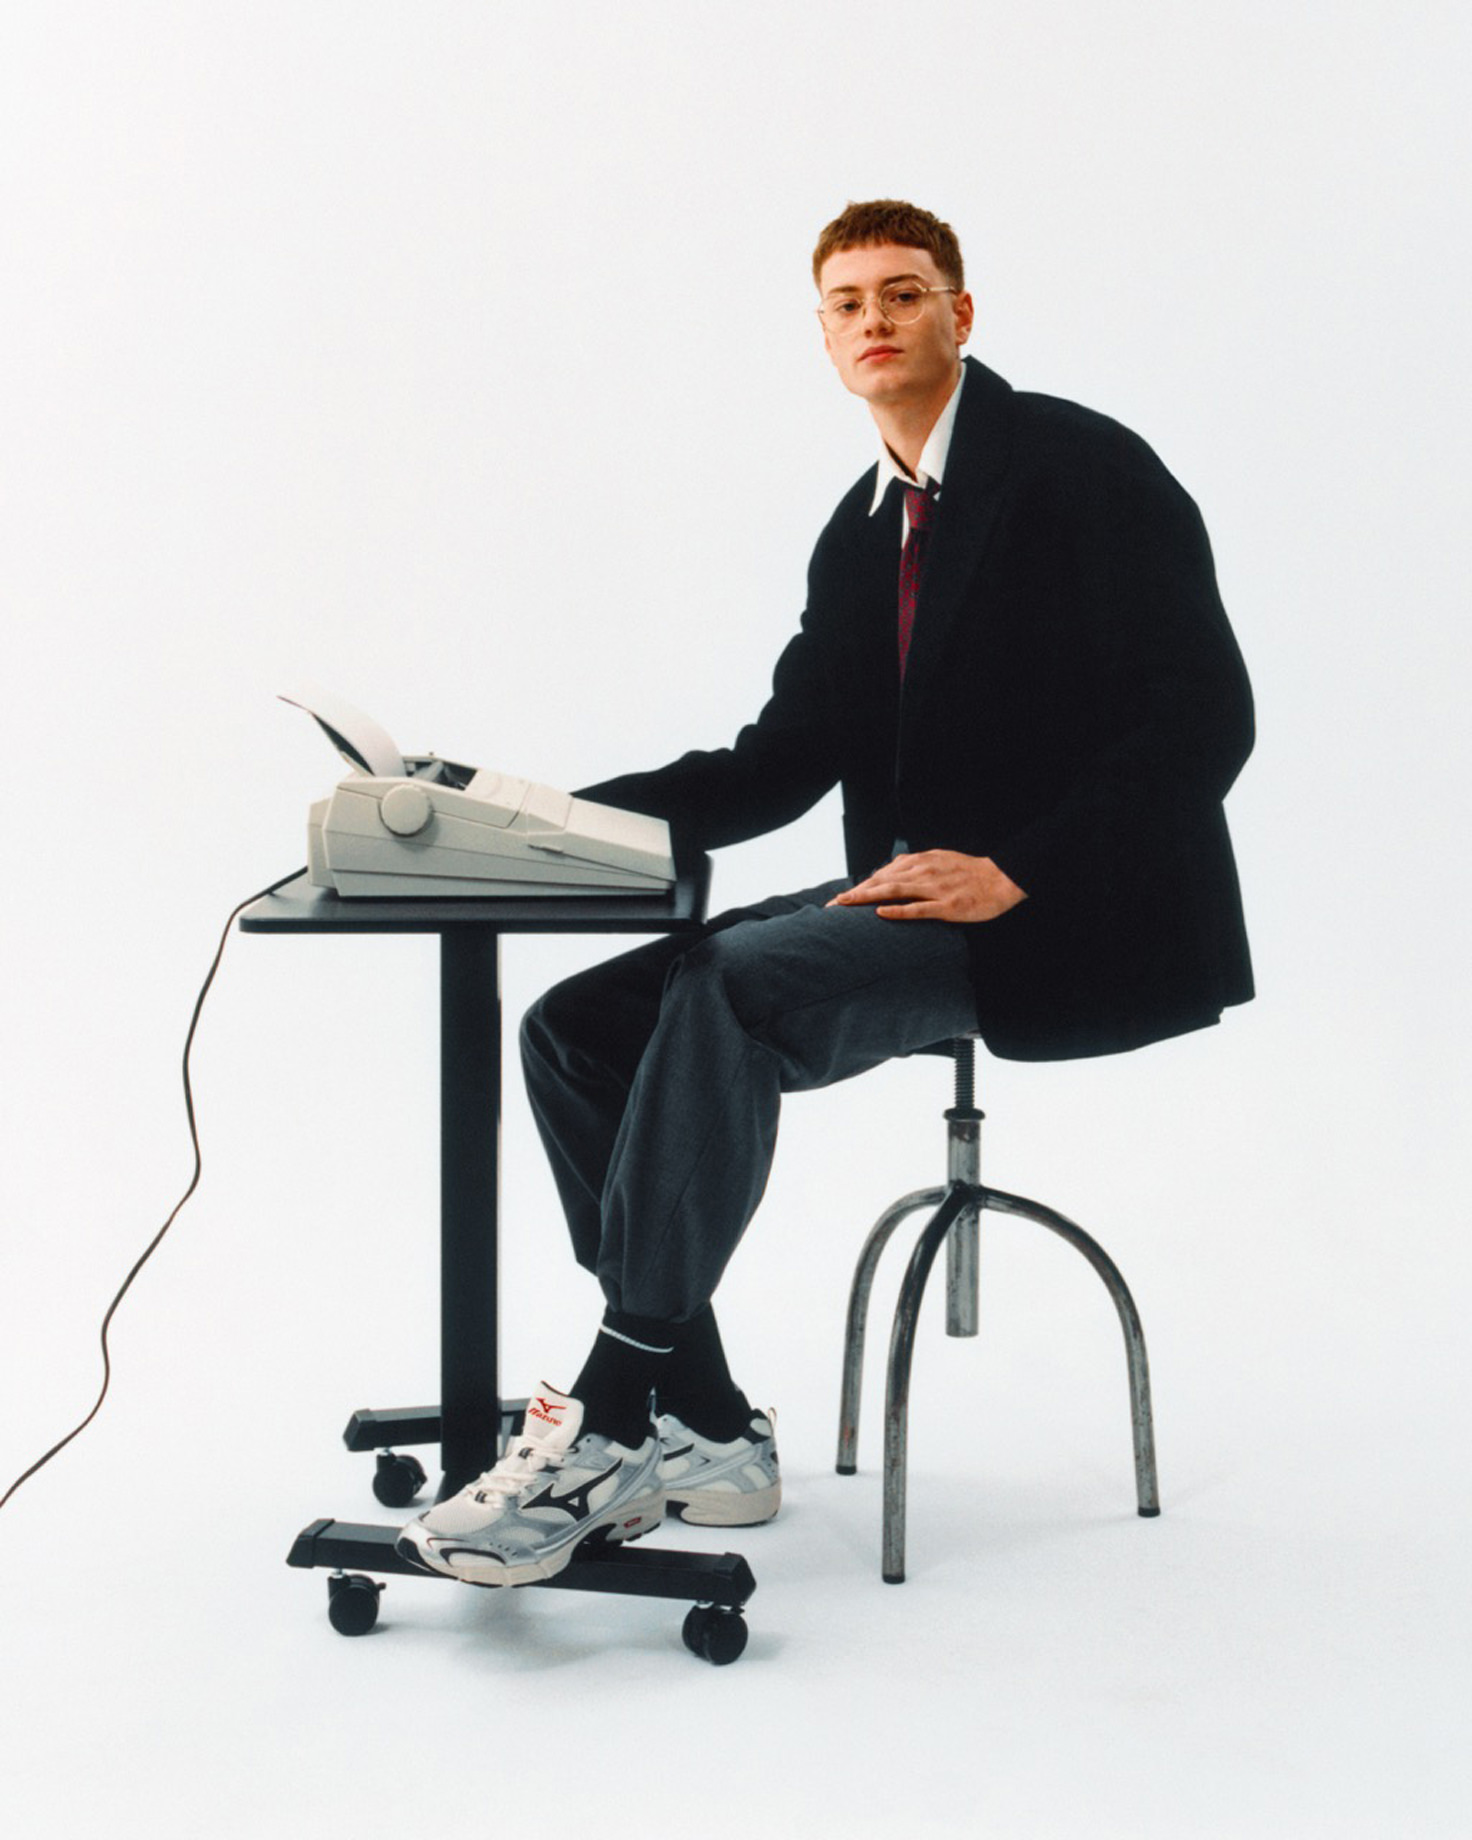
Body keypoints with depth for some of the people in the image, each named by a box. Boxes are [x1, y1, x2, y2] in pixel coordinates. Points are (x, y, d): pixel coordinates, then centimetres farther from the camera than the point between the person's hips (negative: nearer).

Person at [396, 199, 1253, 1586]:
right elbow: (783, 763, 15)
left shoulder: (1084, 467, -6)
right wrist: (568, 818, 0)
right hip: (908, 899, 9)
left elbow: (1202, 715, -14)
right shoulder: (859, 534, 18)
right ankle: (700, 1427, -6)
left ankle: (606, 1430, -26)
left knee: (726, 990, -32)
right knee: (576, 1027, -6)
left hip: (1065, 923, -8)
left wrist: (1014, 873, -23)